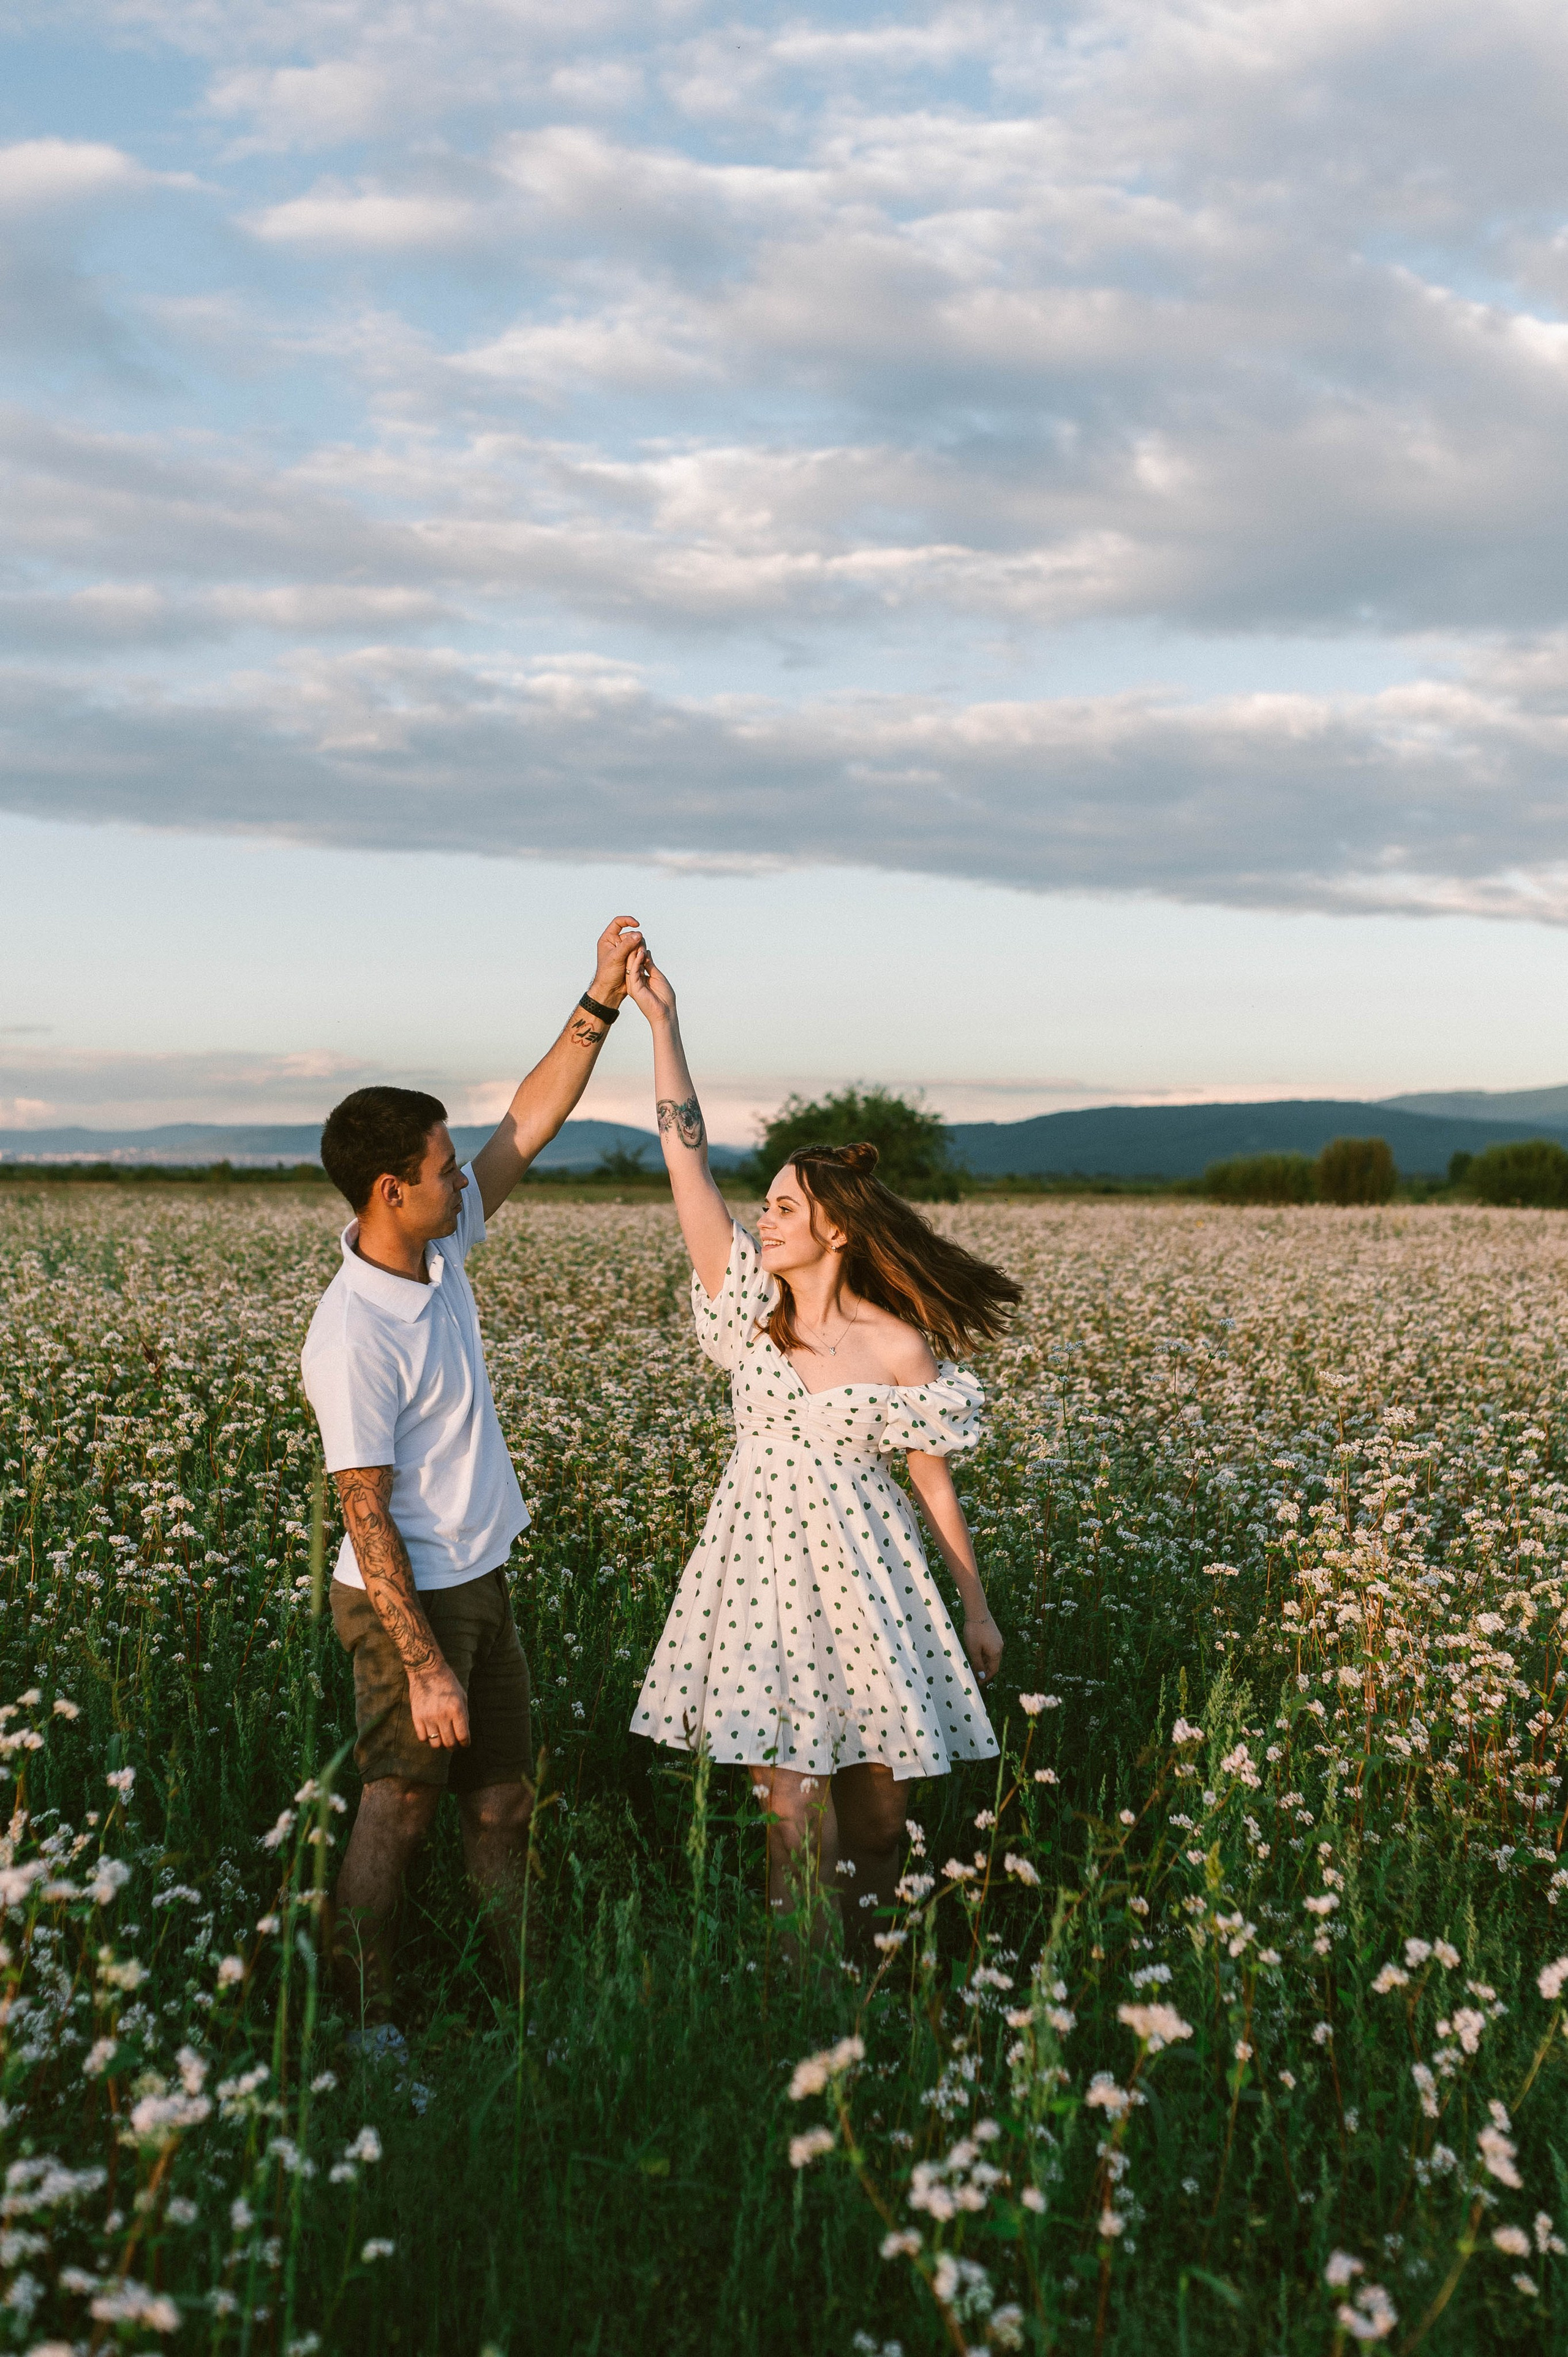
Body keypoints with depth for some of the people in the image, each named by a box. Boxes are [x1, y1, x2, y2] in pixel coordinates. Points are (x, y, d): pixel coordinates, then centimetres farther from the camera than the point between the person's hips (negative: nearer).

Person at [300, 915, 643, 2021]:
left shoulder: (440, 1249, -1)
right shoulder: (352, 1336, -25)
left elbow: (529, 1124, 4)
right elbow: (367, 1518, -24)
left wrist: (602, 1005, -4)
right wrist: (424, 1667, -23)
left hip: (480, 1584, 8)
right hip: (407, 1600, -8)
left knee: (504, 1800, 14)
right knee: (400, 1806, 3)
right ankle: (361, 2017, 18)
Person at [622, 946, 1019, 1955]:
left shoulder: (899, 1348, -7)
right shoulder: (753, 1304, -2)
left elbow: (935, 1481, 1)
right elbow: (689, 1162, -7)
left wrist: (978, 1608, 6)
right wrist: (662, 1021, -12)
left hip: (859, 1572, -1)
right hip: (765, 1565, 1)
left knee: (874, 1800, 8)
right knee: (793, 1804, -1)